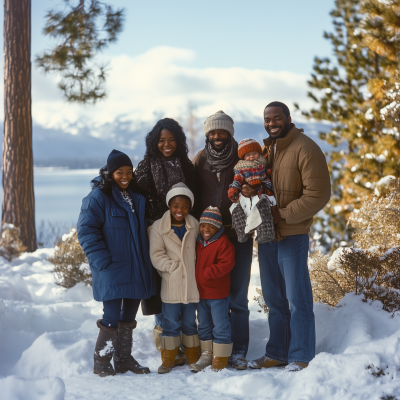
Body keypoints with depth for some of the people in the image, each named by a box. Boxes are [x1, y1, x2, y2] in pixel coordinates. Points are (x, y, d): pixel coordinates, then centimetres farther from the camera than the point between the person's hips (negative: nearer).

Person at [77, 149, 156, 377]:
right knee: (112, 317, -6)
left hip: (135, 270, 7)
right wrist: (103, 261, -20)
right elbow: (86, 230, -15)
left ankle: (124, 359, 25)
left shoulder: (136, 198, 13)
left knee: (128, 318, 13)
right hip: (112, 271, -7)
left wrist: (146, 259, 14)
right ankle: (101, 363, 9)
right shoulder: (98, 197, -9)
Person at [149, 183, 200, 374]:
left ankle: (193, 357, 23)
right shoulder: (158, 227, -3)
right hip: (171, 284, -2)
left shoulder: (195, 226, 6)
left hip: (191, 283, 2)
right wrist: (174, 266, -12)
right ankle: (168, 359, 13)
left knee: (190, 321, 12)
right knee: (171, 322, 2)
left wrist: (194, 268, 0)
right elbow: (156, 256, -6)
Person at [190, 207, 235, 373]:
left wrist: (207, 273, -23)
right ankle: (206, 355, 26)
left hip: (217, 293, -7)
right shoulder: (198, 242, 10)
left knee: (220, 326, 0)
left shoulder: (223, 243, -12)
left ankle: (220, 359, 8)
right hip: (200, 292, 7)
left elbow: (226, 264, -21)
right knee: (203, 325, 15)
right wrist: (196, 276, 6)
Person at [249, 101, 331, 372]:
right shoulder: (265, 150, 13)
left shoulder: (305, 149, -11)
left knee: (297, 300, 0)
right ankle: (276, 353, 25)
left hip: (293, 236, -7)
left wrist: (283, 215, -18)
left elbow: (318, 195, -16)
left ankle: (300, 356, 10)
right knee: (274, 299, 15)